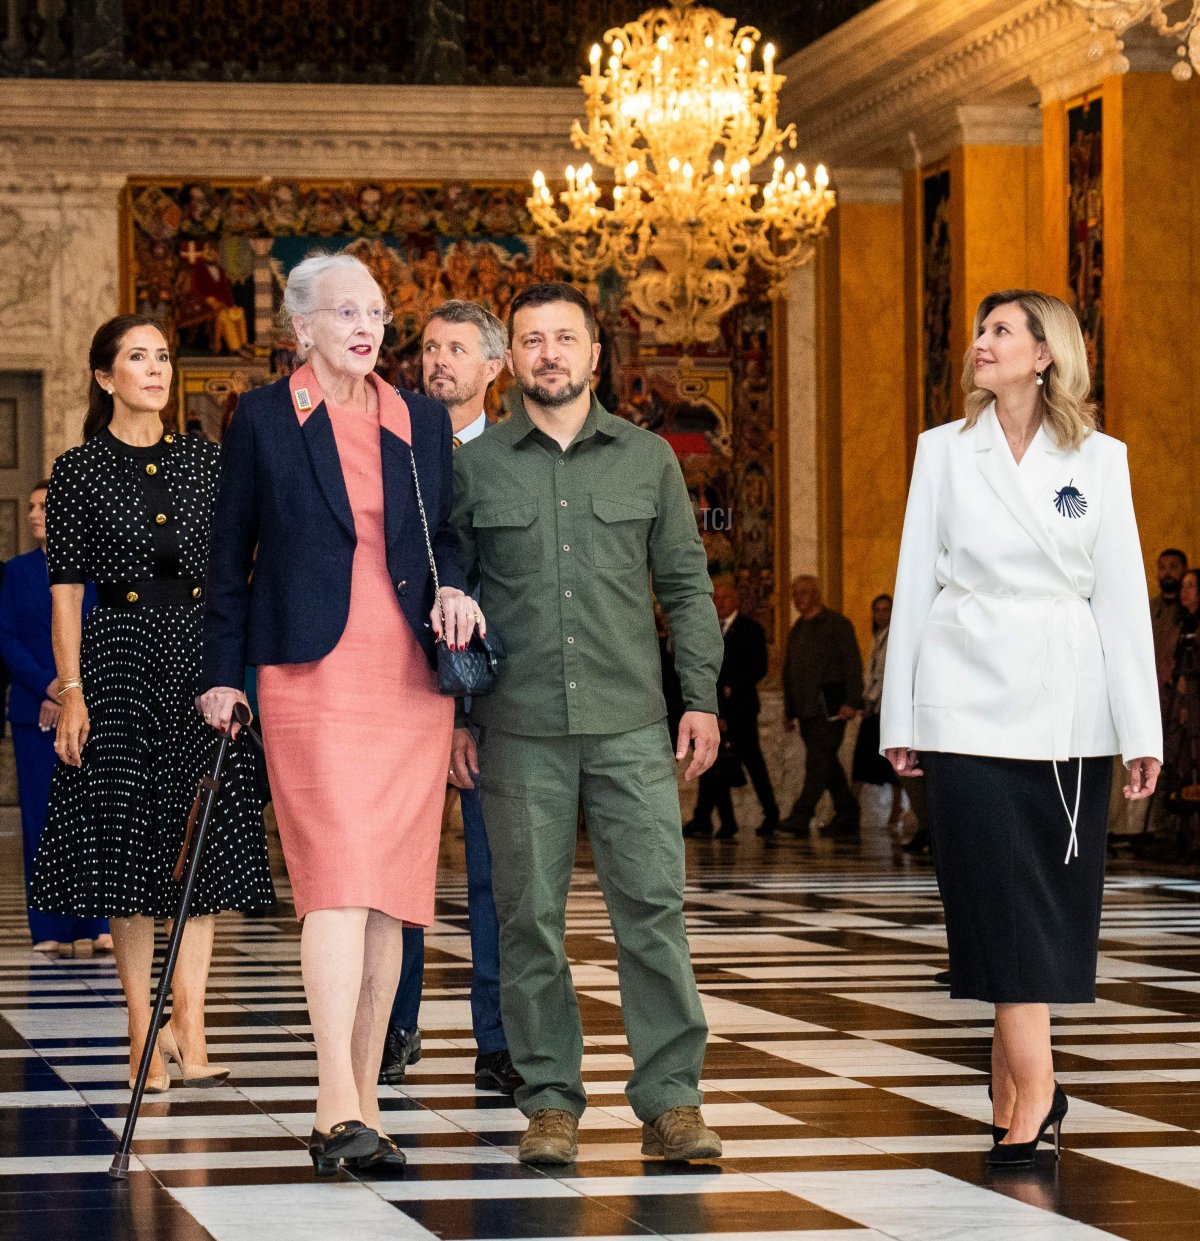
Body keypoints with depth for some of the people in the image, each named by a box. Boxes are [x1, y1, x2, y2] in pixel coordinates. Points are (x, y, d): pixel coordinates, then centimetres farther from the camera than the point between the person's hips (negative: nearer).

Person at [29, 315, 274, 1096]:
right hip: (122, 657, -3)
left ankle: (190, 1032, 1)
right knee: (131, 845, -1)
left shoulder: (206, 463, 10)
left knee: (206, 842, -1)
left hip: (203, 654, 3)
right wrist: (71, 692, -9)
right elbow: (66, 590, -1)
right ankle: (145, 1032, 3)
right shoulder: (79, 471, 2)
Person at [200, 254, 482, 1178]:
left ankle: (362, 1104, 10)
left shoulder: (423, 423, 13)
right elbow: (231, 554, 7)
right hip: (312, 675, -4)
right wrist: (224, 675, 4)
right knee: (338, 877, -16)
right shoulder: (263, 419, 4)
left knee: (389, 893, 4)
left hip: (411, 678, 4)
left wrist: (453, 588, -3)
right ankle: (340, 1106, -21)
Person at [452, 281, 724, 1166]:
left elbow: (687, 585, 11)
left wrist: (702, 696, 4)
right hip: (518, 728, 0)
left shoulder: (648, 459, 10)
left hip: (631, 724, 0)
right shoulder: (474, 467, 7)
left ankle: (671, 1100, 0)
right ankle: (551, 1101, 10)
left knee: (653, 903, -5)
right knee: (530, 916, 2)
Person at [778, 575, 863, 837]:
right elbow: (789, 671, 24)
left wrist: (852, 702, -17)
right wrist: (789, 710, 20)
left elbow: (853, 663, -8)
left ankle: (801, 815, -21)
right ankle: (847, 815, 15)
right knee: (826, 762, 9)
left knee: (818, 760, -13)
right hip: (806, 706, 8)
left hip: (830, 705, -8)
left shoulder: (836, 624, -2)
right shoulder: (797, 630, 20)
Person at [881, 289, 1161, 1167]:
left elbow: (1122, 595, 3)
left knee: (1057, 899, 3)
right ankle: (1034, 1090, -8)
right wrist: (900, 719, 3)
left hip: (1067, 703, 1)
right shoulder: (945, 452, 7)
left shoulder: (1099, 460, 5)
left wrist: (1142, 730, -3)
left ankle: (1014, 1082, 14)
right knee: (1003, 896, -6)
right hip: (970, 699, -1)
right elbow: (917, 581, 7)